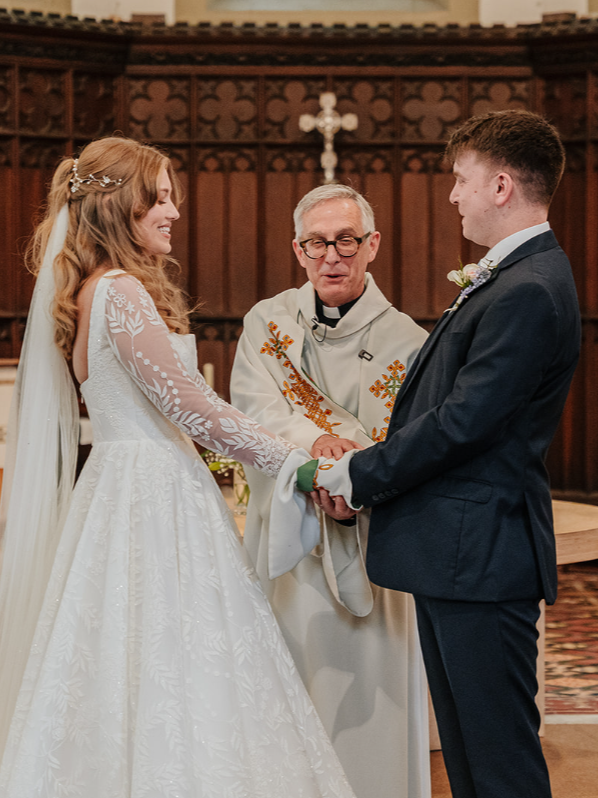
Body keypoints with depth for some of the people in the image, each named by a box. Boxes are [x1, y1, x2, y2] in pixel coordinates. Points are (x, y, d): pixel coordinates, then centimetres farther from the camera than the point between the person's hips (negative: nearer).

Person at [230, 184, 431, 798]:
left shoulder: (406, 342, -2)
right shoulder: (267, 323, 6)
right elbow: (252, 408, -10)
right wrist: (313, 438, -29)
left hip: (366, 550, -2)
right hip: (283, 545, 2)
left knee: (364, 704, 0)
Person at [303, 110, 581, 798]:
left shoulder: (528, 292, -17)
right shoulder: (512, 280, 16)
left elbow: (463, 422, -21)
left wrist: (360, 476, -10)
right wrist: (363, 472, 6)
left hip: (480, 556, -11)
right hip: (456, 555, 11)